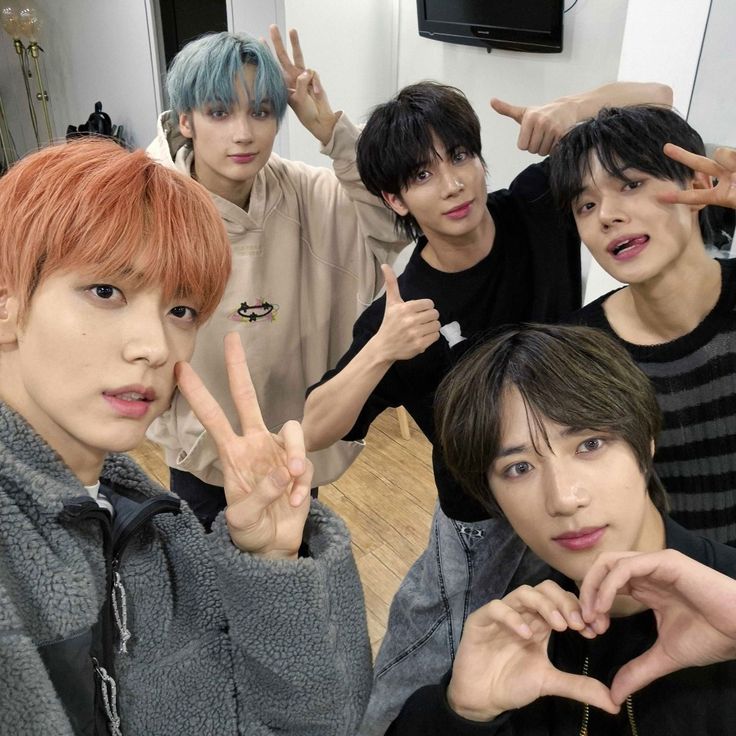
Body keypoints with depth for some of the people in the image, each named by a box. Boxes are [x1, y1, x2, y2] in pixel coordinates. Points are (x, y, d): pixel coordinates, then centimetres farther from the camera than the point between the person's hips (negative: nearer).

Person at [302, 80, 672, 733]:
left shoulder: (540, 208, -14)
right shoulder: (402, 312, -21)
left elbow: (656, 98, -8)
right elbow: (313, 433, -21)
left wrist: (578, 106, -30)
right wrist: (380, 351, -38)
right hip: (483, 518, -3)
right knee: (426, 672, 11)